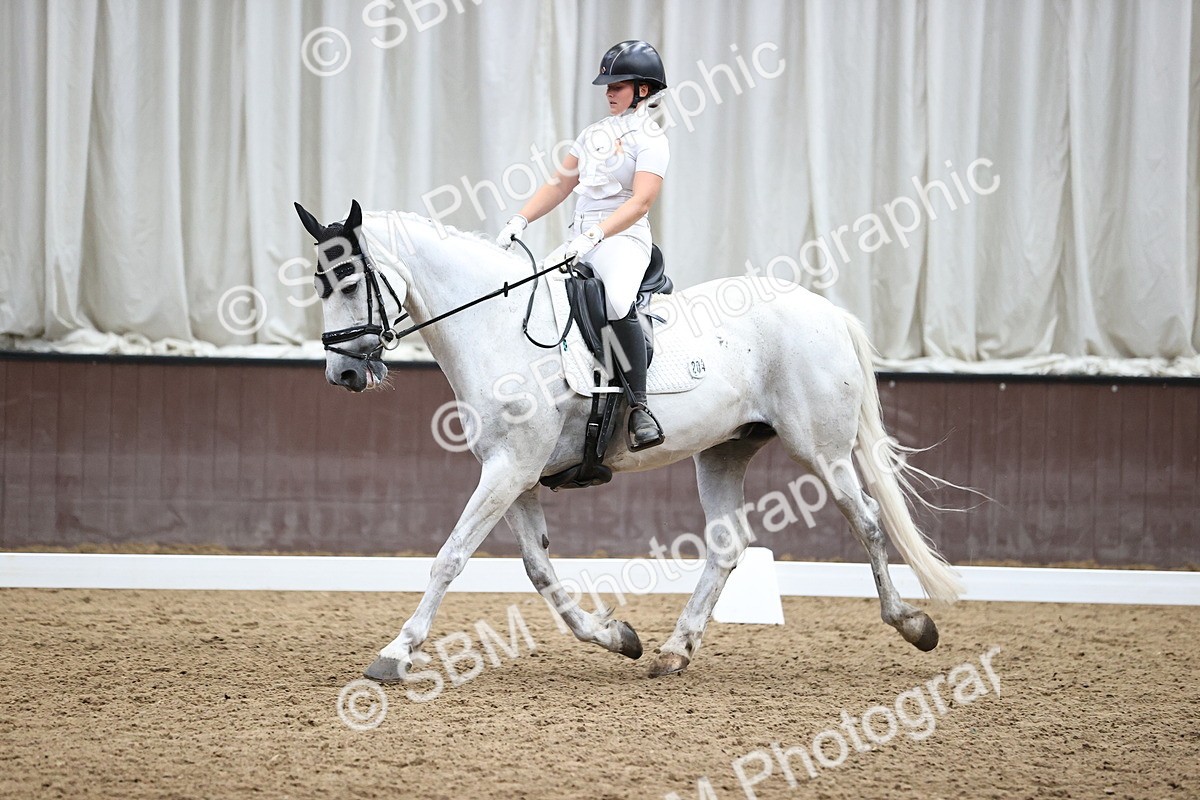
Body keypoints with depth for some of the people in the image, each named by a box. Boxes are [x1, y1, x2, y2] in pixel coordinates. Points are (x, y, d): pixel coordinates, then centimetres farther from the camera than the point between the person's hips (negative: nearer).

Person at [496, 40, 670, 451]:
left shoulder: (649, 139, -4)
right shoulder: (596, 133, 19)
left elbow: (639, 203, -17)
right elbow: (560, 184, 22)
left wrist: (593, 237, -28)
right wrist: (520, 221, 7)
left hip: (623, 239, -9)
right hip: (581, 240, 9)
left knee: (618, 303, -37)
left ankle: (638, 408, -36)